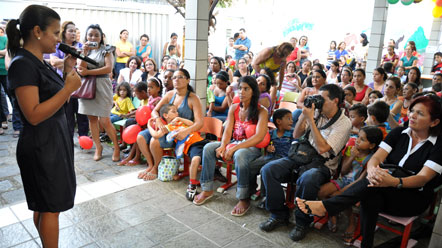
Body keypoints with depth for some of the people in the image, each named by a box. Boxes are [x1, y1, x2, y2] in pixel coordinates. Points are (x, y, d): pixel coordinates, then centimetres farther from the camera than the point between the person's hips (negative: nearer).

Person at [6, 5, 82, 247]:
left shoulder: (39, 62, 9)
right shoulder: (22, 64, -18)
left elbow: (55, 100, 17)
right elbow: (34, 115, -24)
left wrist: (67, 72, 6)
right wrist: (69, 87, -24)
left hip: (55, 141, 9)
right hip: (42, 147, -9)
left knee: (44, 205, 18)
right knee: (50, 207, 3)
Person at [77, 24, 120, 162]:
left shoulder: (106, 51, 3)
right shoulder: (85, 50, 12)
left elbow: (108, 68, -12)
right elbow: (81, 69, -1)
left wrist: (88, 72, -9)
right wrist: (85, 53, -11)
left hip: (102, 86, -4)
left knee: (104, 121, -8)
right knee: (92, 118, 6)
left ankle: (116, 147, 7)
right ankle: (98, 147, 18)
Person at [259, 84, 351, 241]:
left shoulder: (344, 123, -7)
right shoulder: (318, 113, 10)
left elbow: (322, 148, -19)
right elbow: (296, 135, 13)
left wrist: (310, 119, -18)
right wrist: (304, 115, -3)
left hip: (322, 164, -6)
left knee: (307, 179, -40)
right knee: (268, 169, -16)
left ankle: (302, 223, -13)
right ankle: (279, 215, -2)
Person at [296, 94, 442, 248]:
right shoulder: (399, 133, 6)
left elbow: (423, 178, -19)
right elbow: (376, 157, -6)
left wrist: (394, 182, -41)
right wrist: (372, 170, -33)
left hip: (415, 198, -3)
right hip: (387, 194, 3)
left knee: (374, 184, -35)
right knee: (370, 198, -36)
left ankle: (325, 206, -39)